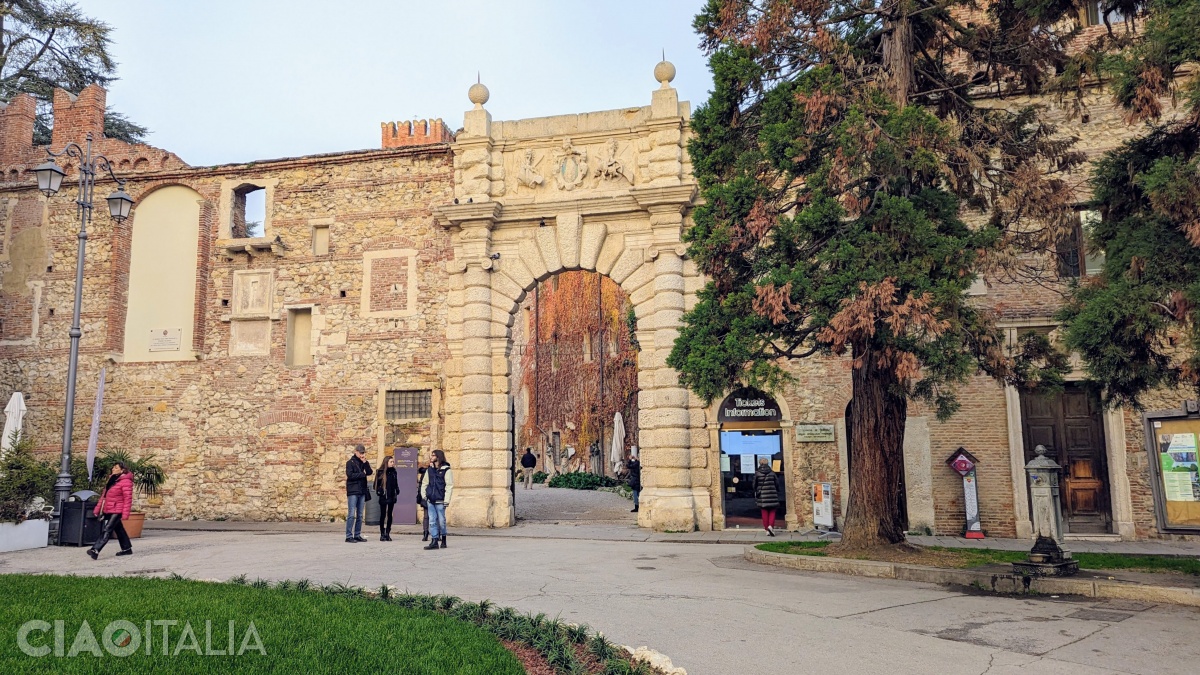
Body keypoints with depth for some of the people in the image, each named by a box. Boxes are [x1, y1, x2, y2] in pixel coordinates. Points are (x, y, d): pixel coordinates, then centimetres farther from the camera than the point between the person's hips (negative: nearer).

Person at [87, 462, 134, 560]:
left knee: (107, 530, -15)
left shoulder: (125, 482, -13)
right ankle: (127, 549, 23)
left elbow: (128, 499, -17)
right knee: (119, 530, 15)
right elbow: (104, 496, 19)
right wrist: (97, 509, 15)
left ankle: (95, 550, -22)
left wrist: (125, 514, -22)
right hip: (107, 511, 9)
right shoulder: (112, 480, 16)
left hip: (116, 511, -9)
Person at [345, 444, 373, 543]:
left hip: (362, 492, 6)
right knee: (351, 514, -7)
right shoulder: (350, 462, -1)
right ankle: (349, 536, -5)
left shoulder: (364, 463, 15)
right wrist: (362, 474, -6)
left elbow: (369, 472, 2)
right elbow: (350, 475, -13)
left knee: (360, 515, 8)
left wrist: (365, 462, -8)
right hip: (353, 492, -6)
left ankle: (357, 535, 13)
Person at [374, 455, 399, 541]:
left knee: (390, 515, 6)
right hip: (383, 497, -4)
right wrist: (379, 492, -12)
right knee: (383, 515, 1)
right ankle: (382, 534, 6)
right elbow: (376, 484, -3)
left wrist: (397, 491, 4)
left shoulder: (393, 472, 9)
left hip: (391, 496, 4)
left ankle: (388, 533, 11)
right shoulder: (381, 472, -5)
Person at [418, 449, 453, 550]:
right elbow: (424, 483, 18)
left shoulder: (446, 470, -5)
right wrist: (423, 495, 8)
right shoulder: (429, 470, 13)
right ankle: (434, 541, 3)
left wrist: (446, 500, -13)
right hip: (430, 500, 5)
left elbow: (449, 486, -8)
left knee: (441, 521, 4)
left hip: (440, 501, -5)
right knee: (432, 521, 1)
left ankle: (443, 539, 20)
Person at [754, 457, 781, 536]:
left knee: (765, 513, 8)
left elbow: (755, 485, 1)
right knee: (772, 512, 8)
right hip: (772, 495, 0)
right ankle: (771, 526, -13)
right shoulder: (772, 473, 0)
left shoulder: (757, 473, -2)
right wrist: (777, 494, 14)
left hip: (762, 496, 0)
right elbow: (777, 484, 3)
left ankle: (767, 529, 9)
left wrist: (756, 495, 13)